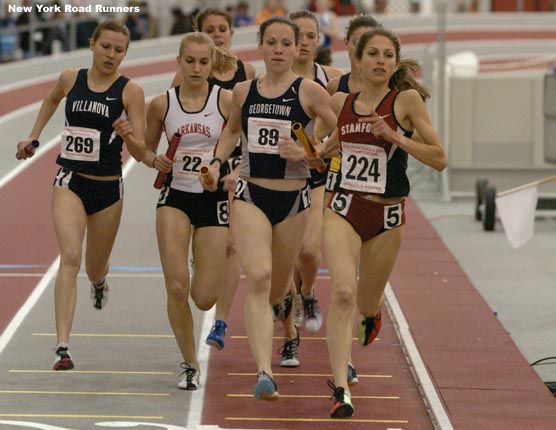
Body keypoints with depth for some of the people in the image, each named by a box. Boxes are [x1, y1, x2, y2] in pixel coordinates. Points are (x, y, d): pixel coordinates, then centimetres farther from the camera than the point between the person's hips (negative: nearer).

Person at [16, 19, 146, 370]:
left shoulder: (130, 91, -6)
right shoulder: (70, 79, 1)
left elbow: (141, 154, -9)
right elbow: (52, 99, 28)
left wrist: (128, 136, -28)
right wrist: (34, 136, 26)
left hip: (108, 188, 0)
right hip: (70, 183, 0)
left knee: (94, 269, 16)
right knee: (70, 257, -21)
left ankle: (100, 279, 58)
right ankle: (63, 347, -28)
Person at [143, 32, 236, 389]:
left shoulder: (226, 100, -5)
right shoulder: (162, 104, 1)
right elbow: (147, 147, 14)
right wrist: (155, 160, -7)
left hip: (214, 199, -1)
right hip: (175, 197, 1)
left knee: (204, 299, -2)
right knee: (176, 288, -13)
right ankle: (190, 364, 6)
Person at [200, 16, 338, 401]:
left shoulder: (309, 91, -5)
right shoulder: (243, 92, 6)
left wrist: (305, 153, -17)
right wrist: (218, 161, 10)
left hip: (293, 199, -1)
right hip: (250, 196, 1)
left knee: (277, 291, 13)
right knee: (258, 278, -20)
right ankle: (264, 373, -27)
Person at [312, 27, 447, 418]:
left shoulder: (407, 99, -7)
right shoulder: (341, 102, 5)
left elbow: (439, 159, -9)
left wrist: (395, 136, -19)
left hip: (388, 215, -1)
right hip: (345, 209, 1)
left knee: (366, 304, 14)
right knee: (343, 293, -20)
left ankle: (372, 312, 55)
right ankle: (341, 389, -23)